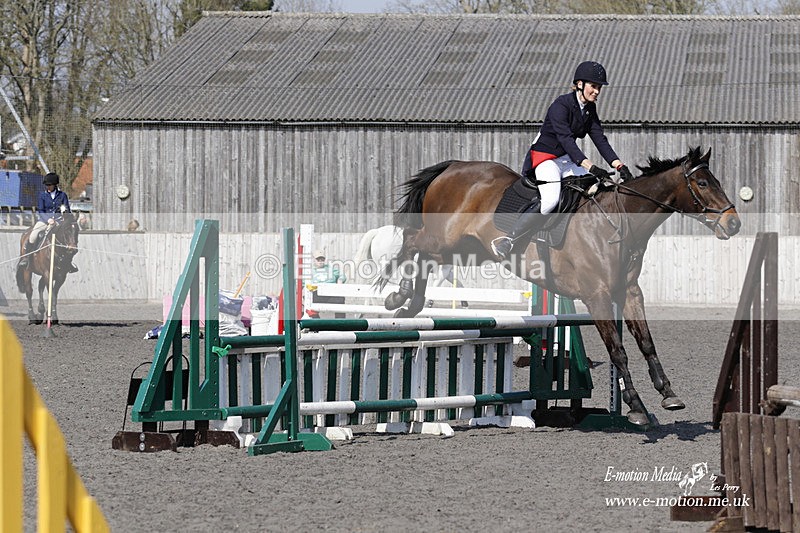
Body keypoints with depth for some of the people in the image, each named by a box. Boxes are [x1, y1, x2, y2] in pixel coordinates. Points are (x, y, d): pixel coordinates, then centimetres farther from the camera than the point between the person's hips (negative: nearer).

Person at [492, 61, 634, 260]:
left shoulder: (590, 109, 7)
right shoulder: (561, 106, -19)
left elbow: (600, 140, 4)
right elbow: (566, 140, -29)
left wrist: (620, 166, -10)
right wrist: (591, 167, -39)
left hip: (568, 160, 8)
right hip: (545, 159, -8)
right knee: (551, 199, -32)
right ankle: (507, 240, -26)